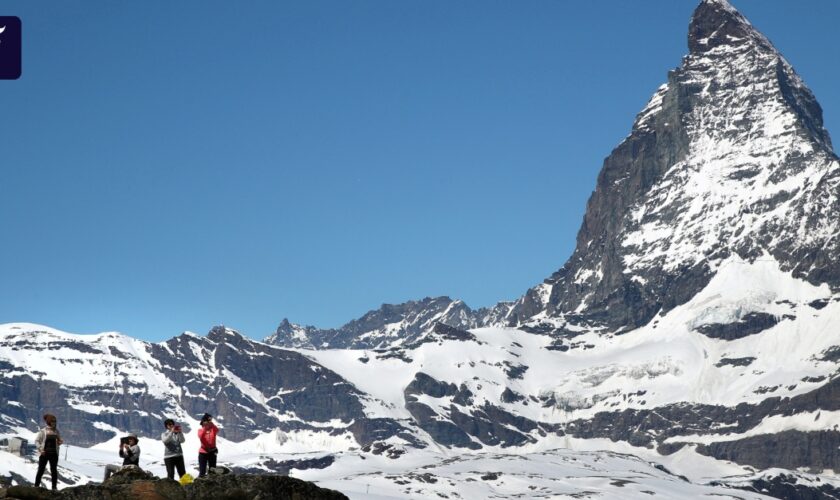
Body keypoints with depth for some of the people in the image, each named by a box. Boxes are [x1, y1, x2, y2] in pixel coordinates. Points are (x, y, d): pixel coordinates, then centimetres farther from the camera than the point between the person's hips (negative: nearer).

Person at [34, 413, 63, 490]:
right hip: (44, 453, -4)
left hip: (54, 454, 4)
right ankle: (36, 485, 6)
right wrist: (40, 449, -14)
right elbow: (37, 441, -4)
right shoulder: (43, 431, -5)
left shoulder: (56, 431, 6)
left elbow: (59, 441, 16)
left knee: (54, 470, 6)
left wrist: (60, 442, -7)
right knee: (41, 470, -1)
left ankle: (54, 486, 12)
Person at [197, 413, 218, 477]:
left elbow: (217, 430, -26)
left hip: (212, 452, 1)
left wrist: (212, 424, -41)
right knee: (202, 472, -3)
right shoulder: (201, 430, -2)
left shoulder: (213, 429, -1)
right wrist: (205, 428, -35)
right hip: (203, 452, -1)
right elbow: (200, 436, -24)